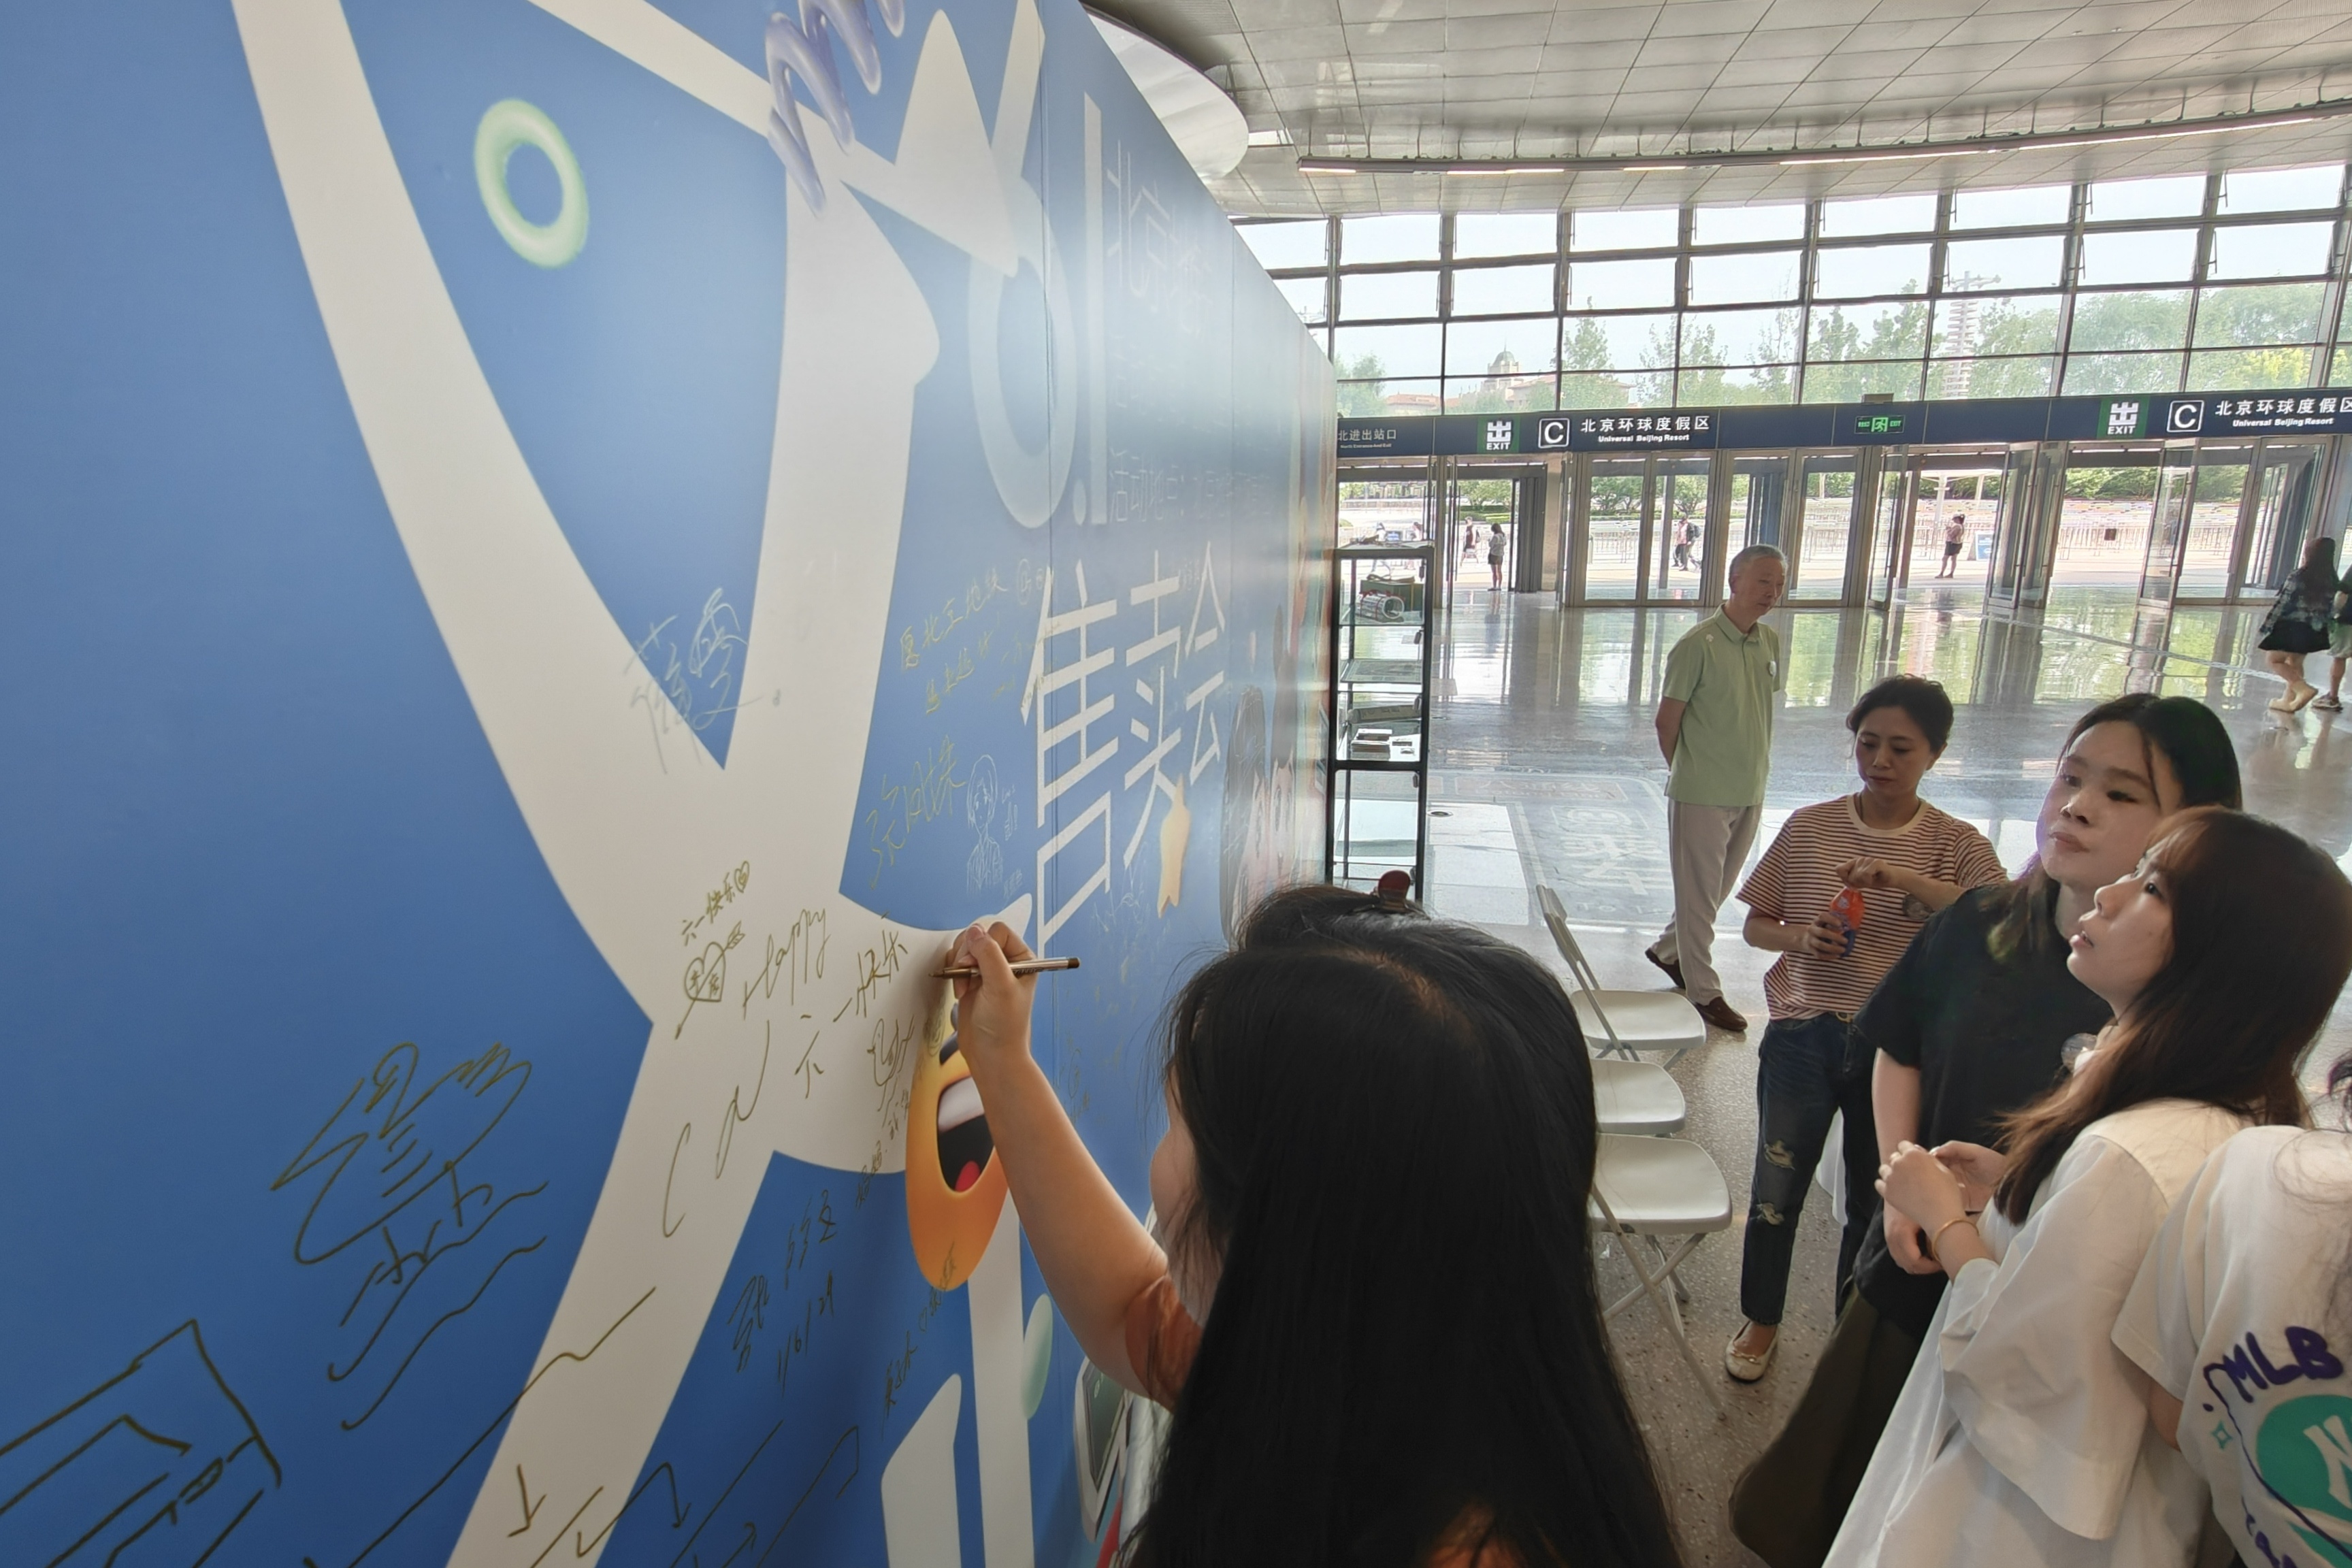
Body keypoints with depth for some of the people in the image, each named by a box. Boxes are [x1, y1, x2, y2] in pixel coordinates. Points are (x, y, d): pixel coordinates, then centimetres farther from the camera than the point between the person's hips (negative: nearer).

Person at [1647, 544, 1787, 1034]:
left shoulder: (1771, 643, 4)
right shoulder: (1699, 644, -17)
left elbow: (1765, 712, 14)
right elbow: (1666, 720, -10)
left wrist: (1755, 775, 10)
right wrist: (1687, 773, 1)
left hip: (1750, 793, 7)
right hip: (1701, 795, -7)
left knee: (1720, 888, 19)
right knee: (1700, 893, 6)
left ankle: (1668, 949, 40)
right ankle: (1704, 990, 19)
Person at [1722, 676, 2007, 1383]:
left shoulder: (1955, 845, -4)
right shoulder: (1809, 827, -1)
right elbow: (1756, 925, 5)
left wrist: (1907, 880, -32)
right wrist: (1801, 938, -15)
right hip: (1802, 1038, 1)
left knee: (1876, 1202, 14)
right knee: (1775, 1191, 11)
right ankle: (1761, 1320, 36)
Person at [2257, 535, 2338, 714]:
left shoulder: (2298, 576, -16)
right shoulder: (2331, 580, 4)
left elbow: (2282, 603, -16)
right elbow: (2331, 610, 8)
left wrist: (2266, 627, -11)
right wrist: (2325, 629, 18)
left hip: (2291, 627, -7)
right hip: (2313, 630, 7)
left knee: (2274, 659, 4)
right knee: (2295, 662, 19)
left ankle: (2304, 688, -13)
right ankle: (2290, 701, 25)